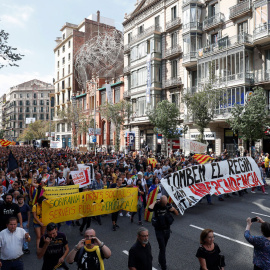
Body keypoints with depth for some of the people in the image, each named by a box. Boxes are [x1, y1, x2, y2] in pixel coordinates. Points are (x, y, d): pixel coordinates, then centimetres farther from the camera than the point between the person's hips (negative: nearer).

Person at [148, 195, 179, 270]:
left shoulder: (168, 205, -5)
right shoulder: (156, 206, -16)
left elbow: (177, 214, 2)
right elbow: (150, 208, -40)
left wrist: (173, 209, -18)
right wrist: (155, 202, -25)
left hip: (167, 230, 4)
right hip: (159, 231, -4)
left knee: (163, 247, 19)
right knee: (162, 249, -6)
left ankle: (160, 261, 40)